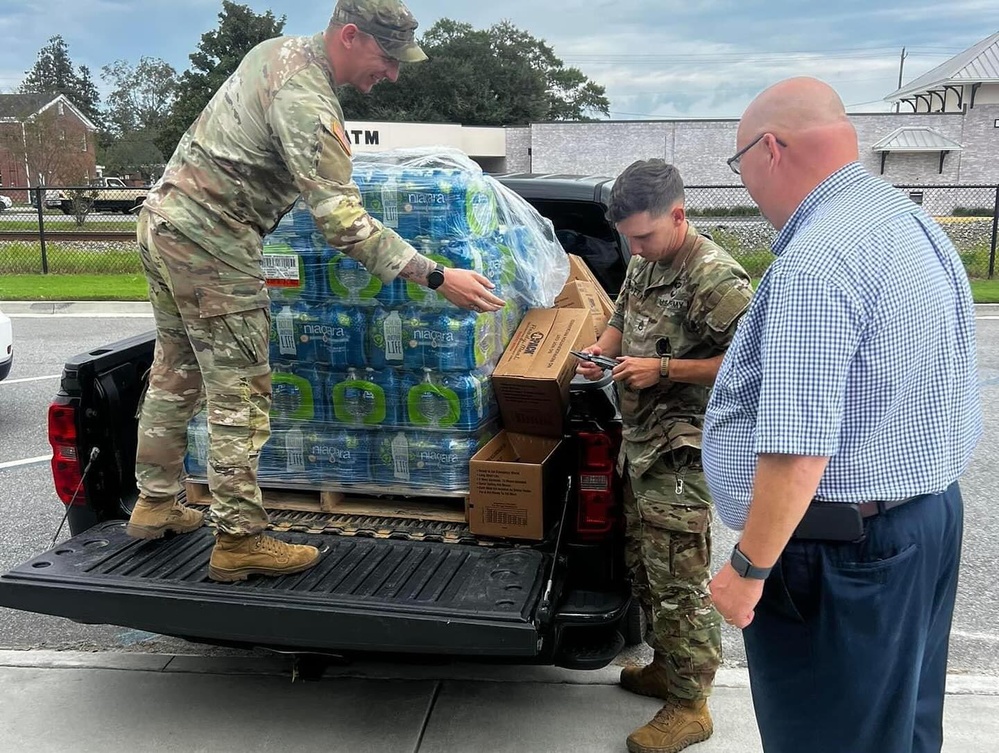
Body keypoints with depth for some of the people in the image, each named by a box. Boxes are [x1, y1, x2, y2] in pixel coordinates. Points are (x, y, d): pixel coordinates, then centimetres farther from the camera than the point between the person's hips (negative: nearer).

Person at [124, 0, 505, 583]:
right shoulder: (308, 104, -22)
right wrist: (438, 277, -27)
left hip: (163, 215, 10)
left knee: (176, 372, 18)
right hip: (211, 244, -10)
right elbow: (344, 225, -27)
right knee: (241, 395, -4)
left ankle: (157, 503, 30)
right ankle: (241, 540, 4)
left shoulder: (279, 49, 9)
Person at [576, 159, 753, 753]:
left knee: (679, 580, -1)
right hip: (640, 442, 9)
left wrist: (663, 369, -22)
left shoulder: (717, 277, -18)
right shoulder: (644, 264, 10)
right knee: (644, 565, 18)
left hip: (681, 454, -9)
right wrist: (601, 352, 3)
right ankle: (667, 667, 36)